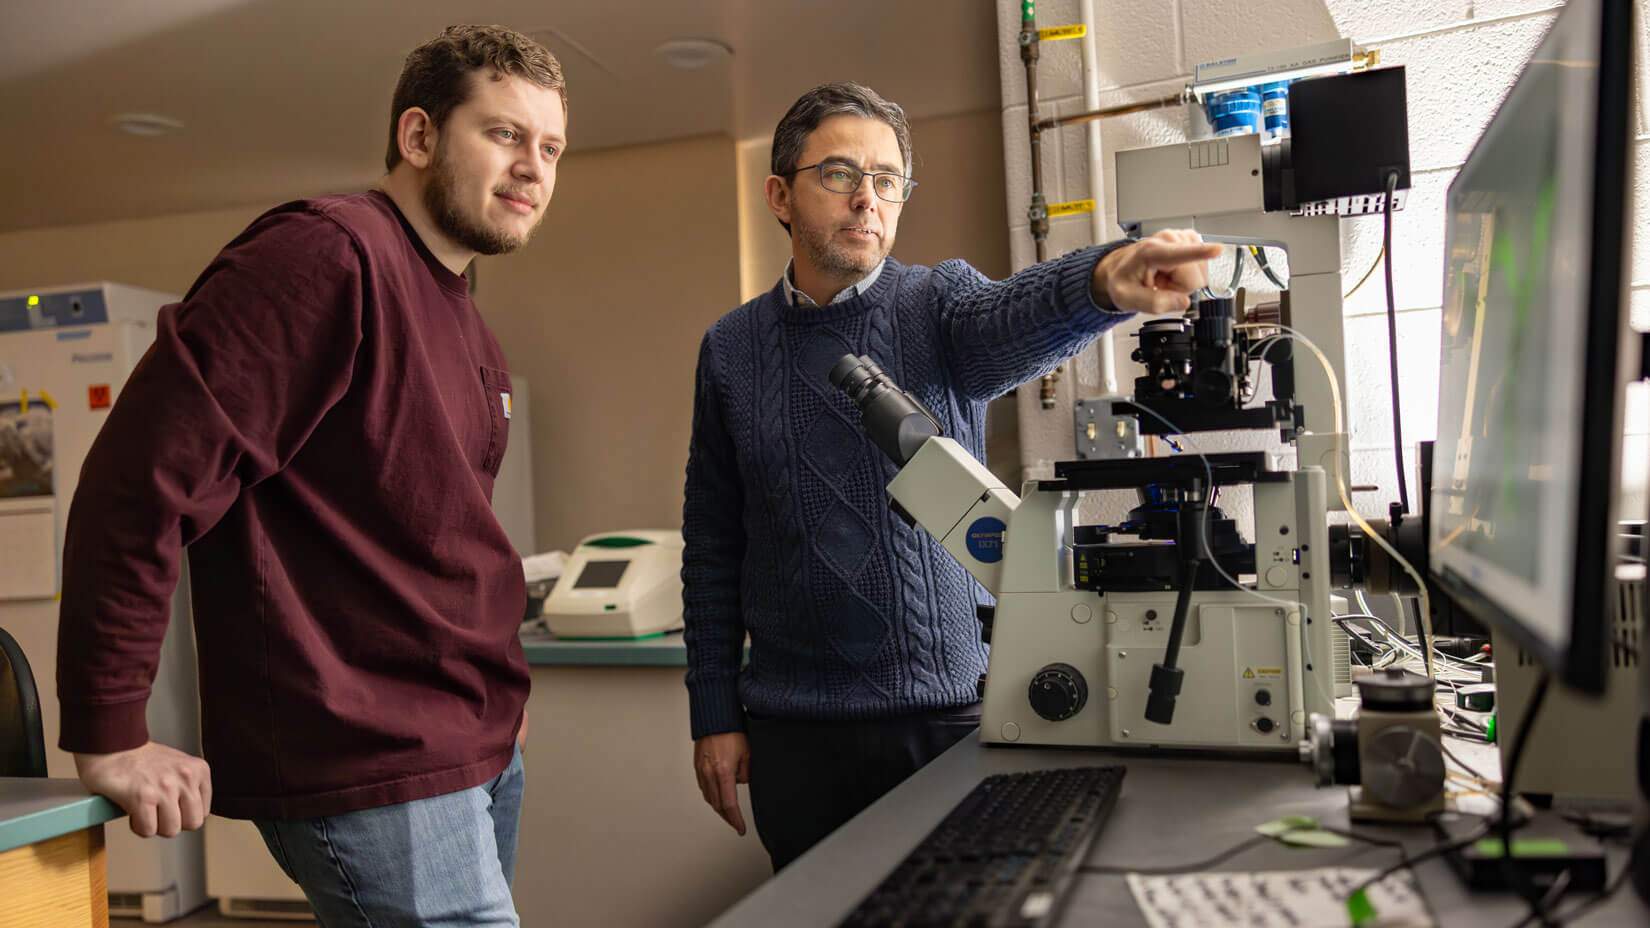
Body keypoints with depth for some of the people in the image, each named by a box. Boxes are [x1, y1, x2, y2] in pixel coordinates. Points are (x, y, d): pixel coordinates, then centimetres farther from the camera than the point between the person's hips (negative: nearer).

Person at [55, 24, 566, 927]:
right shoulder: (328, 252, -15)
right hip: (373, 774, -9)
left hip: (480, 753, 9)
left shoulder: (472, 339, 15)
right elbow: (142, 473, -20)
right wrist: (108, 734, -18)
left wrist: (490, 685, 15)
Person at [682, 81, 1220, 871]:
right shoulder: (731, 350, 4)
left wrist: (1106, 279, -49)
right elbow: (712, 547, 7)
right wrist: (715, 714, 4)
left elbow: (1020, 317, -25)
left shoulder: (940, 306, 0)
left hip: (949, 712, -1)